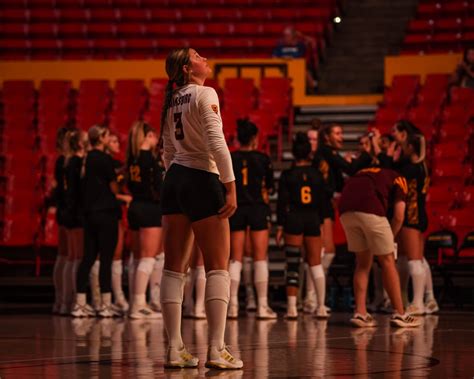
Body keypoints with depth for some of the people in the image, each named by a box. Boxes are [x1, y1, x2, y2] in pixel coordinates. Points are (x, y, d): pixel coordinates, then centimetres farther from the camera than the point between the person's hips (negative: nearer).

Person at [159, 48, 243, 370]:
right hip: (202, 180, -7)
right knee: (218, 268, -4)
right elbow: (217, 143, -18)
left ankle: (175, 350, 4)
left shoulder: (173, 101, 15)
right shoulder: (205, 94, -8)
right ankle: (217, 350, -11)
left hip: (174, 181, 8)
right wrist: (231, 186, -19)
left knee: (174, 268, 4)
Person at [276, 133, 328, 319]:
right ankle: (321, 306, 6)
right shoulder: (317, 174, 3)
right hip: (313, 220, 2)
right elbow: (321, 201, 6)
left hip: (293, 220, -2)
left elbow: (282, 202, -5)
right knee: (316, 263, 8)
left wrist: (280, 226, -2)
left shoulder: (287, 175, -4)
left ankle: (292, 307, -6)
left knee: (293, 264, 0)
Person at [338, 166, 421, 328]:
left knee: (362, 263, 18)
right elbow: (398, 217, 8)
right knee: (387, 262, 8)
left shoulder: (363, 174, 38)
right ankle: (399, 314, 11)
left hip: (345, 211, 5)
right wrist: (390, 238, 22)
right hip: (370, 210, -5)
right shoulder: (399, 180, 22)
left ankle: (360, 313, 12)